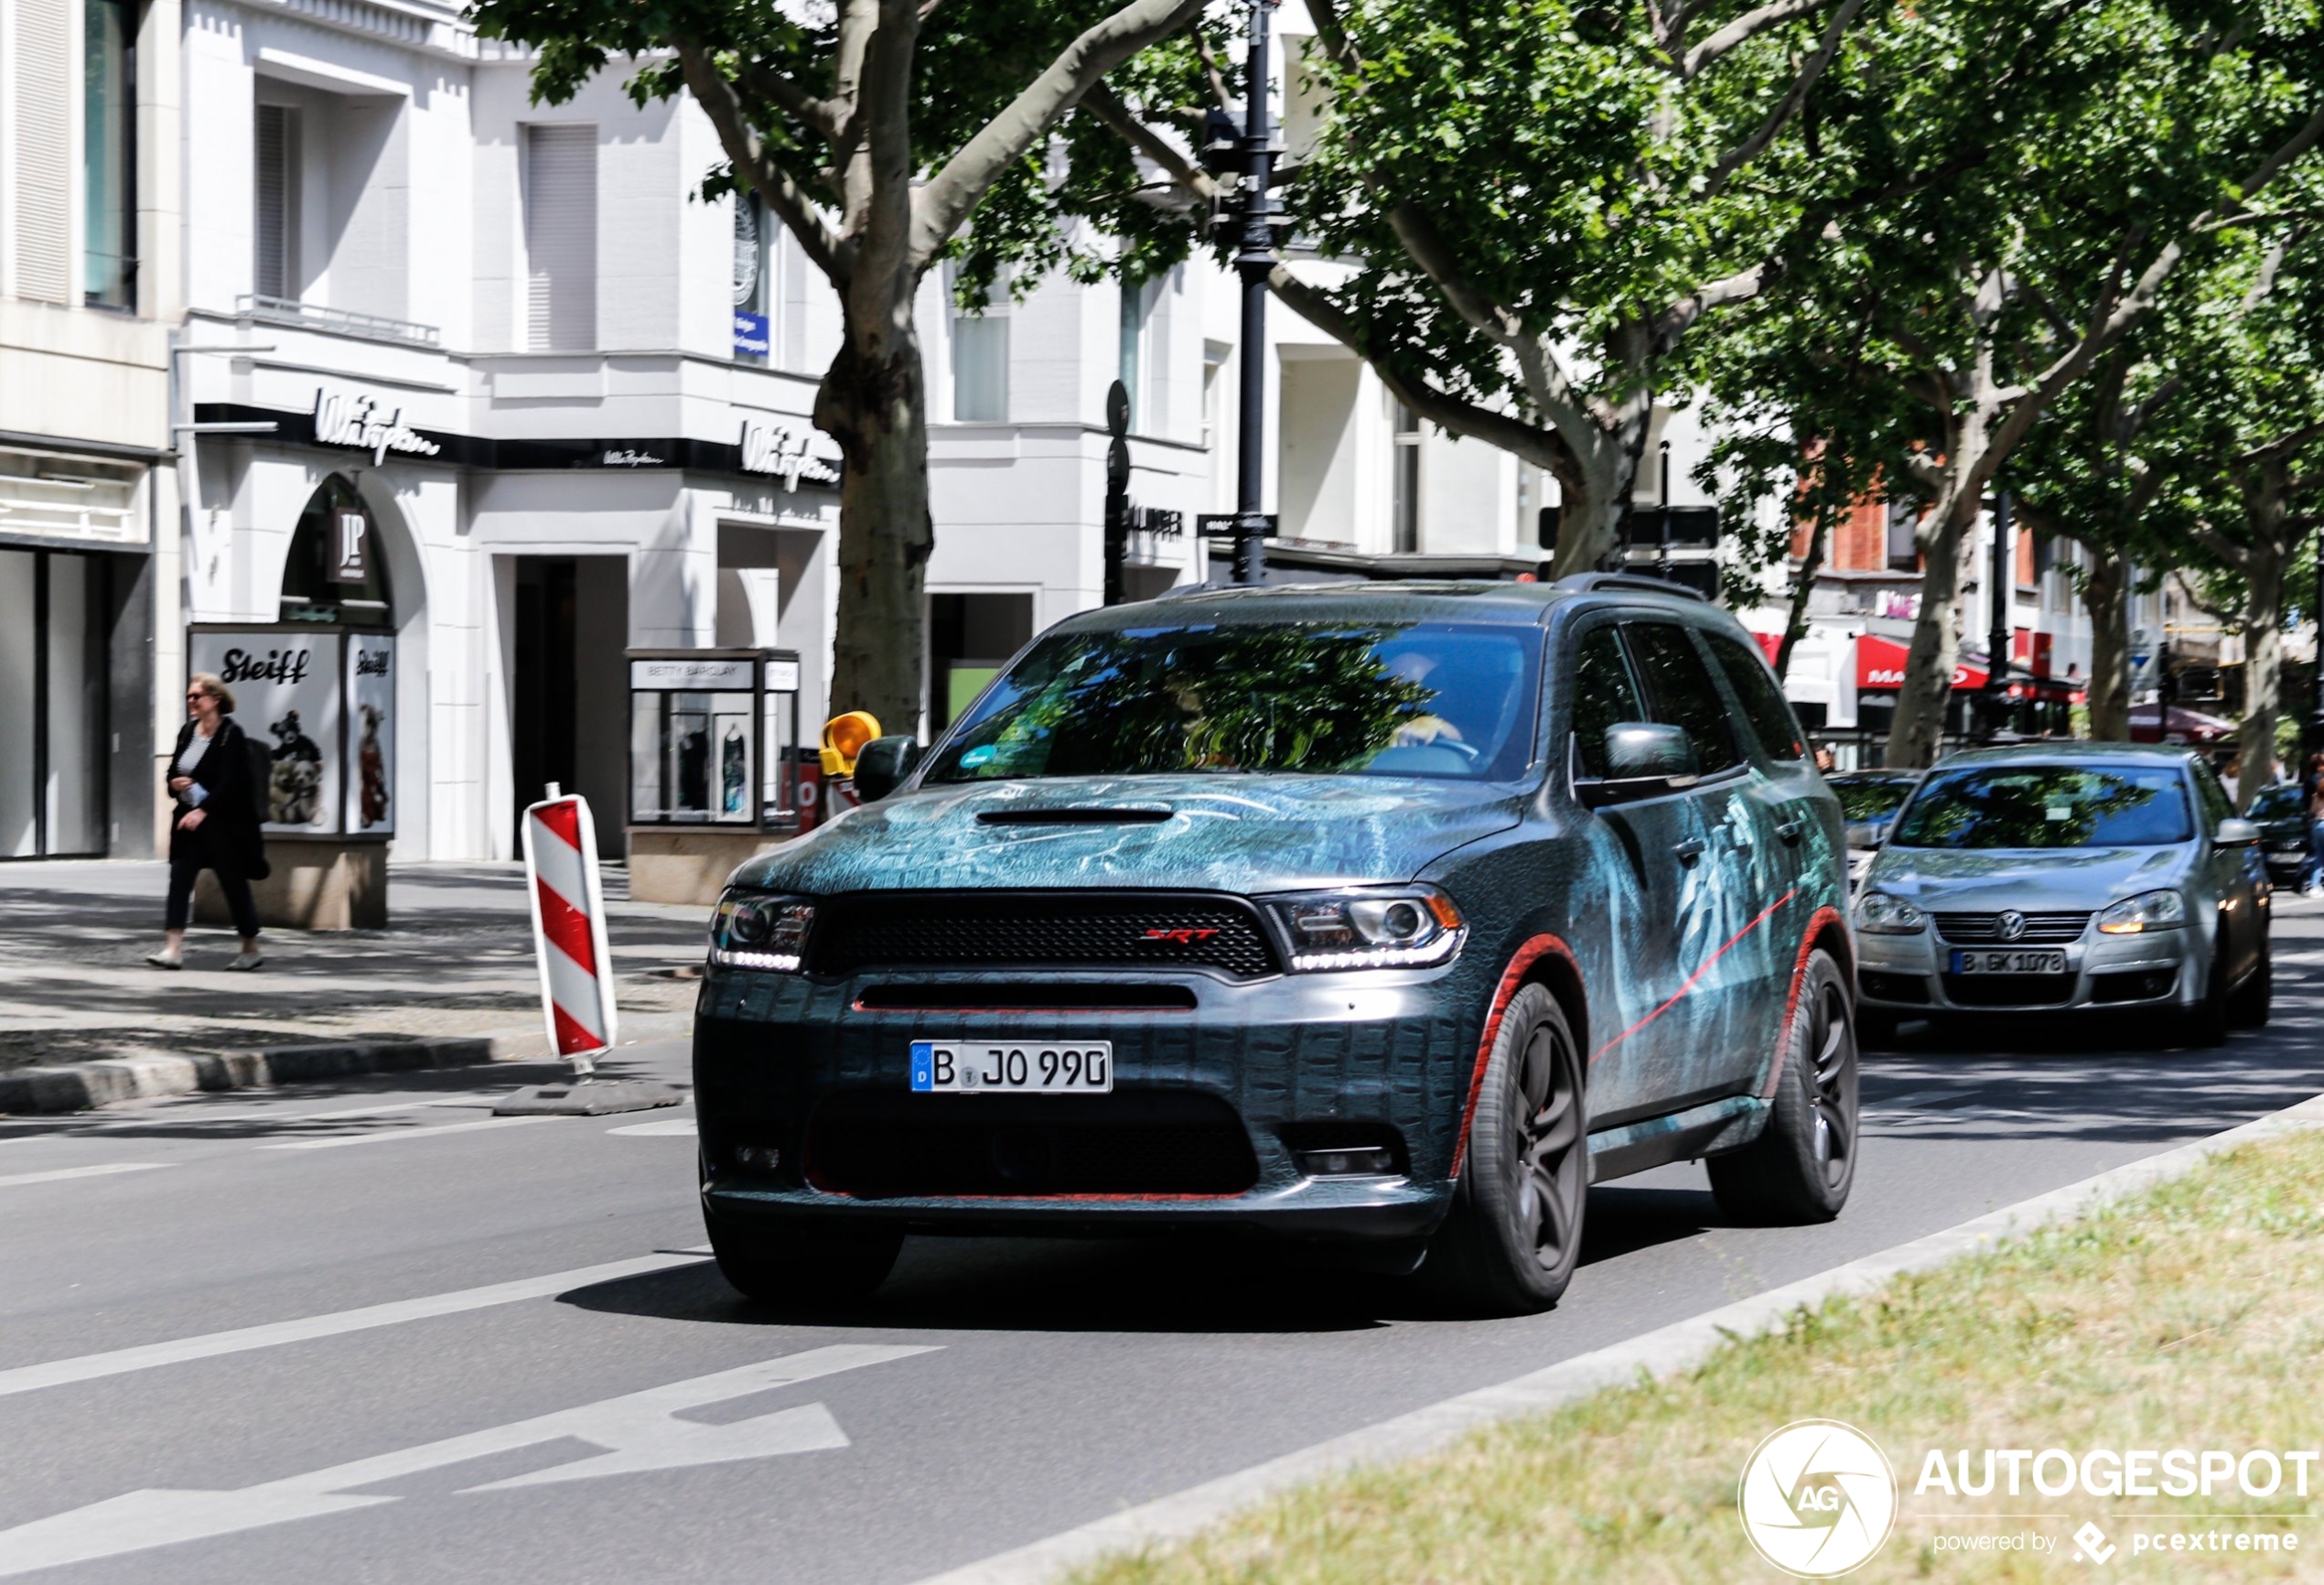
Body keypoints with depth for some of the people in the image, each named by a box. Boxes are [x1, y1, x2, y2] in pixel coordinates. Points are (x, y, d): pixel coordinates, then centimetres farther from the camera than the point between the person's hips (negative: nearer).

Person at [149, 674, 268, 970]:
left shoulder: (230, 735, -11)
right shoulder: (187, 732, 10)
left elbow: (230, 781, -20)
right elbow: (173, 771, 19)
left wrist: (203, 810, -31)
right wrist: (176, 784, -6)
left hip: (223, 823, -6)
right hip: (188, 820, 6)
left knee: (234, 883, 4)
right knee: (180, 879, -7)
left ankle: (251, 949, 19)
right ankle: (173, 948, -13)